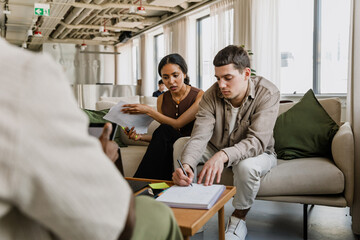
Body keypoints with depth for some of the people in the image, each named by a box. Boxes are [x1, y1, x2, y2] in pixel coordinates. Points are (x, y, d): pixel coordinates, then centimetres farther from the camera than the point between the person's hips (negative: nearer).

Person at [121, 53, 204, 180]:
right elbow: (162, 137, 10)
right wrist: (141, 136, -10)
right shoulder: (162, 99, 9)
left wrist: (148, 110, -14)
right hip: (169, 147, 3)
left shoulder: (199, 96, -6)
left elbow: (177, 124, -14)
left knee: (164, 130, -32)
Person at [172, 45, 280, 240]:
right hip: (218, 149, 4)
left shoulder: (267, 94, -25)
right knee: (181, 144, -16)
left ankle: (239, 218, -7)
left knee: (246, 166, -37)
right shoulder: (212, 95, -17)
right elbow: (199, 137, -28)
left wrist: (223, 155, -53)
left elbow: (258, 141, -35)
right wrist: (186, 165, -49)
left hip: (257, 153, -3)